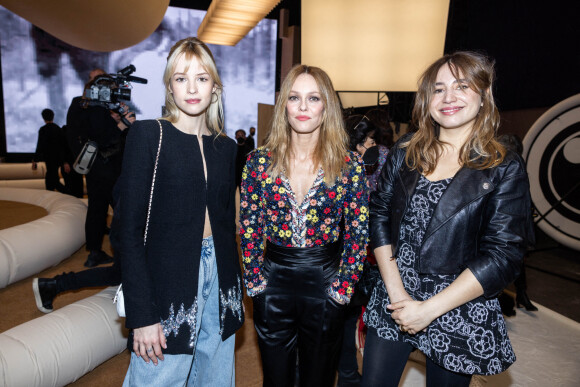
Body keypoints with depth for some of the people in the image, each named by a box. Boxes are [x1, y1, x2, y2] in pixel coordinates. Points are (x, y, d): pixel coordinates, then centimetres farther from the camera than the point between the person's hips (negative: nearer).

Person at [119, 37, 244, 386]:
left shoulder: (225, 147, 7)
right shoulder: (148, 135, -7)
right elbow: (131, 230, -10)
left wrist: (236, 290, 11)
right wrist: (142, 316, -13)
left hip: (219, 279, 5)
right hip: (168, 284, -4)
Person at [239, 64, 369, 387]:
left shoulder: (350, 165, -7)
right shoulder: (259, 161, -4)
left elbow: (359, 233, -3)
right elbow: (249, 227, 0)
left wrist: (342, 288, -5)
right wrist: (256, 282, -2)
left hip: (324, 283, 0)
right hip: (273, 281, 1)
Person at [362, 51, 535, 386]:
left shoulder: (506, 169, -7)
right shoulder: (405, 152, 1)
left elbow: (503, 256, -12)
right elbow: (379, 215, -1)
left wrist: (430, 309, -16)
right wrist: (396, 290, -10)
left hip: (458, 312, -2)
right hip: (393, 304, 2)